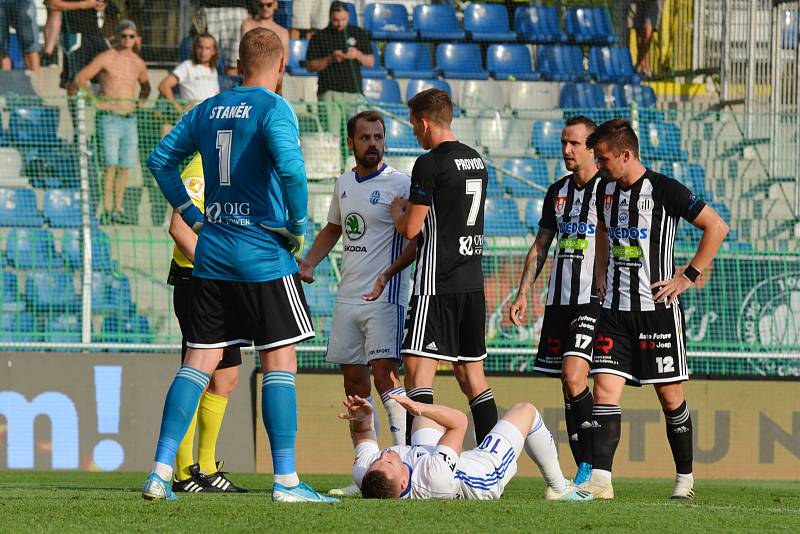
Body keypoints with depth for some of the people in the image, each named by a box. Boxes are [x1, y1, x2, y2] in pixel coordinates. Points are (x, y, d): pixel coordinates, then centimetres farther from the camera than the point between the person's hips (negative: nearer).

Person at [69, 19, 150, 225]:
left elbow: (145, 86, 32)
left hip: (130, 118, 6)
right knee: (111, 165, -15)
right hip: (109, 117, -6)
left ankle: (117, 210, 9)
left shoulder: (138, 63, 11)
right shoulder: (106, 58, -5)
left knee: (125, 167, 4)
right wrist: (95, 99, -5)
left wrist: (140, 103, 16)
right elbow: (79, 79, -3)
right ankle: (106, 211, -16)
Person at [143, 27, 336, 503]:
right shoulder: (273, 109, -10)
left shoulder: (208, 110, 11)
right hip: (264, 257, -6)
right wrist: (299, 227, -11)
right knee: (280, 362, -1)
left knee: (199, 361, 7)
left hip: (211, 258, 6)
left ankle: (161, 472, 1)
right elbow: (291, 169, -25)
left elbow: (161, 159, 19)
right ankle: (286, 481, -3)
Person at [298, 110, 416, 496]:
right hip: (347, 298, 7)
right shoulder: (344, 184, 13)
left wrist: (388, 274, -24)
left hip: (384, 298, -7)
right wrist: (308, 263, 13)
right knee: (354, 383, 7)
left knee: (384, 375, -18)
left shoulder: (399, 185, -8)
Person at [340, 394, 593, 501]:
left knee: (428, 409, 27)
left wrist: (361, 418, -32)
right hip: (485, 478, -6)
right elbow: (459, 421, -41)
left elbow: (363, 437, -12)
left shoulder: (364, 474, -36)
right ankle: (558, 487, 31)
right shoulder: (434, 477, -51)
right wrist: (418, 408, -49)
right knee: (525, 411, 9)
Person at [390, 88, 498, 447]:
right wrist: (414, 210, 27)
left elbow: (410, 229, -11)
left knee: (419, 367, -11)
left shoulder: (430, 164, -12)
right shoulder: (476, 162, 13)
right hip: (473, 281, 8)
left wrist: (398, 211, 10)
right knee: (471, 374, 12)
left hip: (438, 283, -8)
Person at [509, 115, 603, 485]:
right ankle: (584, 472, 9)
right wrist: (523, 292, 14)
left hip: (593, 300, -7)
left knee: (573, 376, -21)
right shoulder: (557, 192, 16)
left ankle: (591, 464, -13)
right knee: (568, 386, 5)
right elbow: (540, 246, 21)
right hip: (558, 299, 7)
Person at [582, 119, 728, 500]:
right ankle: (599, 480, -15)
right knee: (605, 387, -8)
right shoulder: (607, 190, 9)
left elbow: (717, 227, -10)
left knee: (670, 394, 4)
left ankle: (685, 478, 19)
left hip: (657, 308, -5)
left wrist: (688, 276, -11)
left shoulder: (663, 190, -11)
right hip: (615, 309, 5)